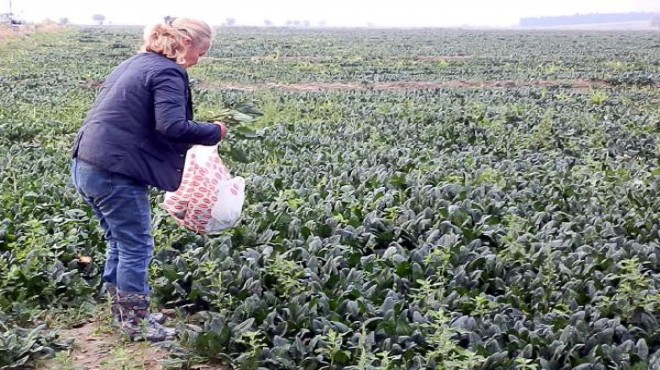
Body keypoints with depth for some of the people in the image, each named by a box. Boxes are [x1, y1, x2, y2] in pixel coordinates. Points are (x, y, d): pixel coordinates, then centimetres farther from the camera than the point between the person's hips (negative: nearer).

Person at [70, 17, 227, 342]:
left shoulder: (135, 64, 17)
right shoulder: (167, 73, -12)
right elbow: (173, 127, -24)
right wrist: (214, 132, -8)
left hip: (85, 166, 10)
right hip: (114, 174, -10)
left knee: (120, 242, 20)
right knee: (136, 247, 4)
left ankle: (123, 312, 31)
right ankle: (136, 323, 15)